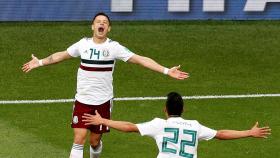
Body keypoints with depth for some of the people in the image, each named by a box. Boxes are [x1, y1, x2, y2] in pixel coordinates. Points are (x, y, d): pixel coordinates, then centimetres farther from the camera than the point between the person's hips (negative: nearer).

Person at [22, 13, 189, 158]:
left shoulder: (113, 47, -7)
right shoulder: (83, 44, 1)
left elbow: (141, 59, -11)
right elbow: (61, 55, 18)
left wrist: (166, 70, -18)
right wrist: (40, 62, 23)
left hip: (103, 102, -1)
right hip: (82, 100, 1)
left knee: (95, 141, 7)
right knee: (79, 139, -9)